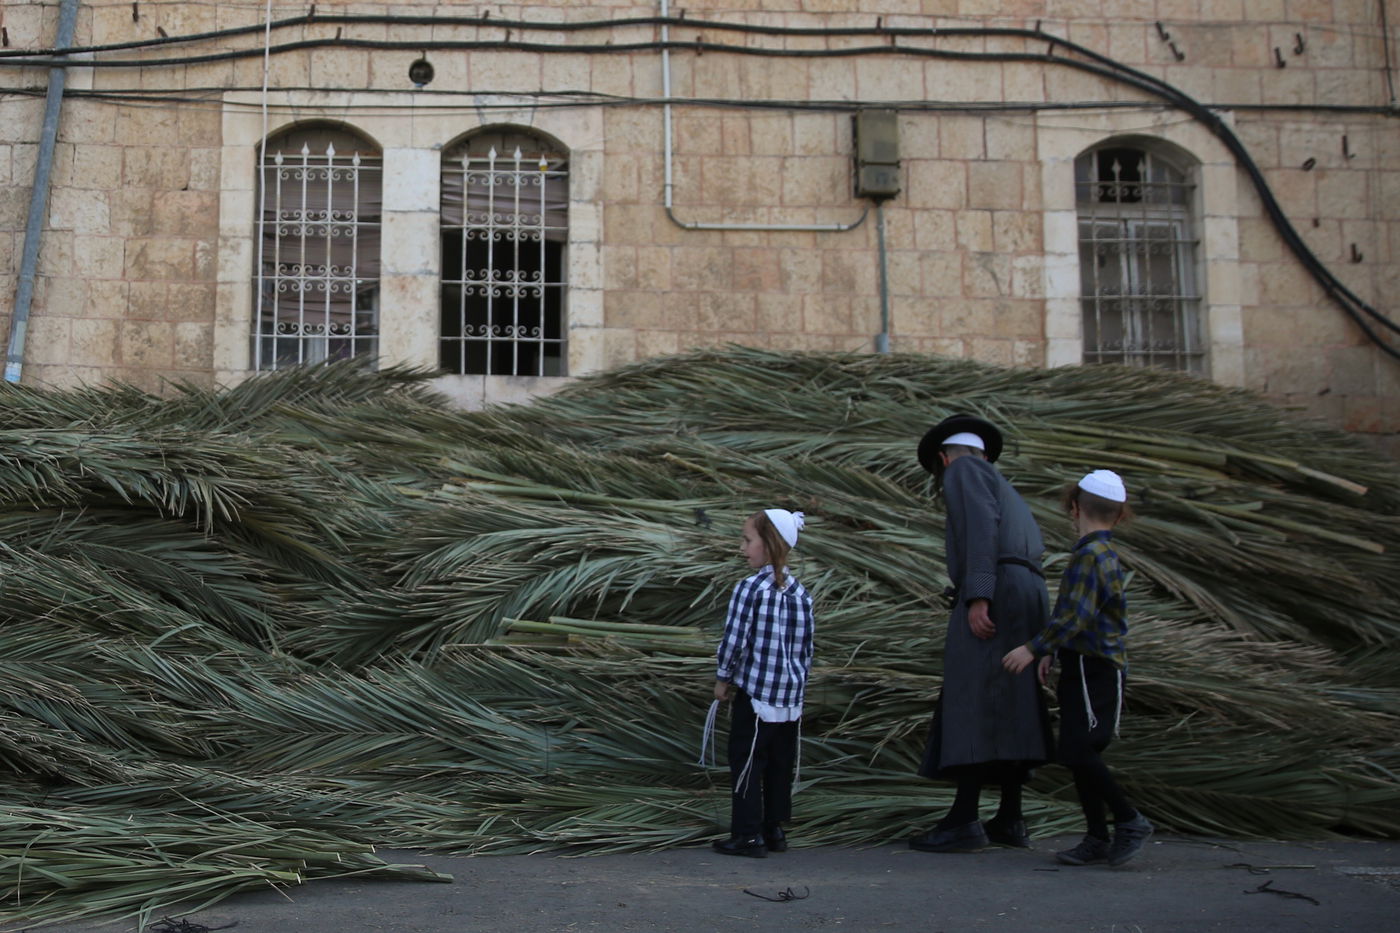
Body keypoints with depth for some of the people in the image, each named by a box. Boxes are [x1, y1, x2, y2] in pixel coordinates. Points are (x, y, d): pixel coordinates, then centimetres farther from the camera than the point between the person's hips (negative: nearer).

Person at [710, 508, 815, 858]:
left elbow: (734, 640, -13)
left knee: (745, 762, 3)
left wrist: (723, 679, 1)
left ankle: (748, 834, 4)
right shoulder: (800, 593, 5)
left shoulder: (749, 589, -14)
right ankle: (775, 829, 22)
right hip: (792, 697, 6)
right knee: (781, 764, 15)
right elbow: (807, 647, 10)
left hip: (755, 694, -6)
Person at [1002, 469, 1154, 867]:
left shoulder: (1092, 555, -15)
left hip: (1095, 669, -10)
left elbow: (1075, 615, -24)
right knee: (1077, 755, 8)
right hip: (1081, 666, 10)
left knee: (1078, 752, -15)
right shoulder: (1101, 554, 17)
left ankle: (1131, 821, -5)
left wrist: (1034, 648, -23)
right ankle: (1097, 838, 10)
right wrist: (1052, 651, 27)